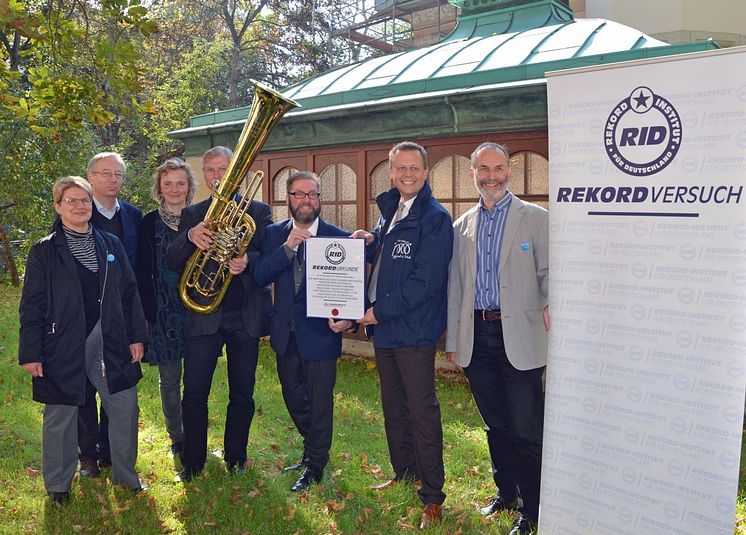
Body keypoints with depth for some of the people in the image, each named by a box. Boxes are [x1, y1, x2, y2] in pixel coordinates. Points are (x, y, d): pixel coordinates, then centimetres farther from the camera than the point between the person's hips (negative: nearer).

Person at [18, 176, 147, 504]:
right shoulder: (44, 251, -2)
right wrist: (30, 352, -8)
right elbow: (32, 305, -4)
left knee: (125, 409, 6)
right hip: (63, 347, -2)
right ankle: (58, 484, 28)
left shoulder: (111, 244, 7)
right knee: (60, 416, 10)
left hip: (110, 343, 3)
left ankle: (124, 473, 26)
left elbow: (129, 292, 8)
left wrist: (136, 336, 4)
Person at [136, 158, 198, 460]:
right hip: (163, 311, -1)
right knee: (169, 380, 8)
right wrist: (150, 313, -7)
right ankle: (177, 438, 24)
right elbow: (143, 273, -1)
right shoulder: (149, 224, 0)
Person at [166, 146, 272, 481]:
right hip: (203, 315, 0)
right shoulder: (192, 215, 9)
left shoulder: (258, 212, 7)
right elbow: (172, 263, -2)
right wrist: (190, 236, -21)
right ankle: (192, 462, 18)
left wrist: (248, 261, -23)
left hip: (246, 315, 0)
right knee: (194, 394, 1)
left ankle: (235, 457, 27)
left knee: (242, 395, 10)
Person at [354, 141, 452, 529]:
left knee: (422, 410, -1)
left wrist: (380, 311, -17)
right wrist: (368, 242, 1)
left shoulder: (434, 218, -13)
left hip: (414, 329, -8)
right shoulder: (390, 211, 13)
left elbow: (425, 280, -20)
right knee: (393, 406, 19)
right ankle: (404, 472, 37)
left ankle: (432, 497, 11)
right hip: (383, 326, 8)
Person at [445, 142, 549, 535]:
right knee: (495, 425, 16)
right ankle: (505, 492, 34)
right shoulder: (462, 227, 12)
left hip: (518, 337, -4)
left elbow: (548, 272, -2)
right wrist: (452, 339, 12)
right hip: (477, 337, 4)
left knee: (525, 429, 0)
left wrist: (551, 306, -21)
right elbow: (455, 287, 14)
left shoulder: (535, 218, 0)